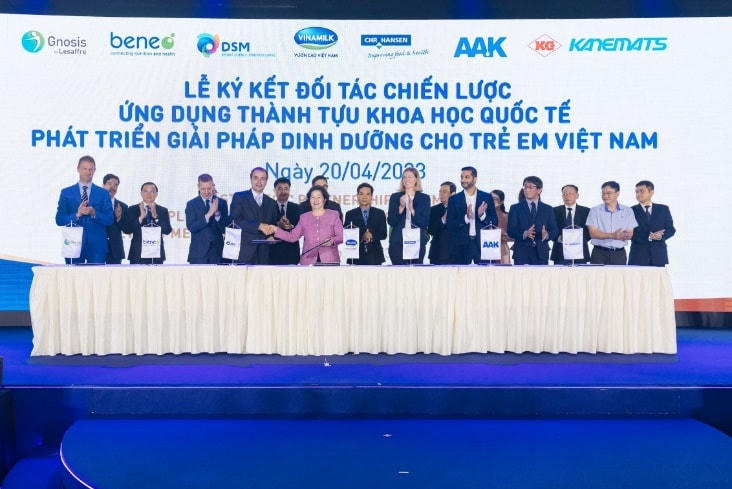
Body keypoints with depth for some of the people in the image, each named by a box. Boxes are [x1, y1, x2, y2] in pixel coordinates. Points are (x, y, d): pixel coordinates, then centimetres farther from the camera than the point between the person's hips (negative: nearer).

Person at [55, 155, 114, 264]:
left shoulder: (103, 193, 10)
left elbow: (110, 220, 2)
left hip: (97, 245, 0)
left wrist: (94, 213, -15)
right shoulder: (66, 193, 10)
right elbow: (59, 220, 2)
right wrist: (77, 214, -14)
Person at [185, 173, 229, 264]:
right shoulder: (192, 204, 2)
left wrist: (217, 213, -16)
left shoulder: (222, 203, 7)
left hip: (217, 252, 1)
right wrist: (208, 215, -20)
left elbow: (225, 228, 2)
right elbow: (191, 227, -10)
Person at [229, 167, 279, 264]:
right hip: (244, 251, -3)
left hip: (264, 254, 3)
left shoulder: (272, 203, 19)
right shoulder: (239, 197, 7)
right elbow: (236, 220, -7)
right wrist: (258, 226, -15)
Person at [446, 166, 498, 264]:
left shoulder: (487, 197, 7)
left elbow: (495, 222, 6)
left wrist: (482, 215, -13)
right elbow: (449, 225, -1)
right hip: (461, 245, 0)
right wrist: (466, 218, -17)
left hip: (482, 244, 0)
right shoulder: (454, 199, 6)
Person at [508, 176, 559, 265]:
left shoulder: (548, 209, 13)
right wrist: (524, 234, -20)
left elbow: (555, 230, 8)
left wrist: (547, 234, -15)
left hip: (541, 254, 1)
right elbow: (511, 231, -1)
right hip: (521, 254, -1)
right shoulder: (515, 208, 8)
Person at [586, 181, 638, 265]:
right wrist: (612, 235, -18)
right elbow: (593, 233, -5)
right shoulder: (595, 210, 4)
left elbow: (630, 234, 5)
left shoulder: (627, 211, 9)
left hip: (619, 254, 1)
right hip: (599, 253, -1)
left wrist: (625, 235, -20)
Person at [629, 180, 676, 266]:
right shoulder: (632, 211, 4)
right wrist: (648, 237, -18)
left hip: (659, 256, 2)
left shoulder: (663, 209, 13)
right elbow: (630, 233, -5)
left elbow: (671, 229, 9)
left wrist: (661, 236, -12)